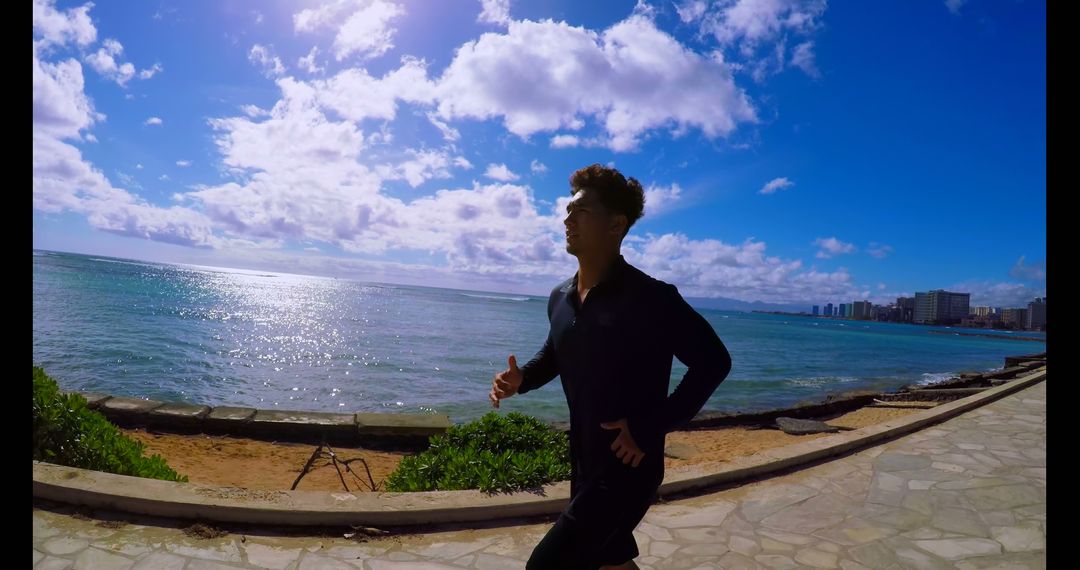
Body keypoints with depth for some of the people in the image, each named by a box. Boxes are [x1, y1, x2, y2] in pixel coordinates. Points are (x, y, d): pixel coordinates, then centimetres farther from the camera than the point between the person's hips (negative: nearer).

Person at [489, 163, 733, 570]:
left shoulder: (651, 299, -20)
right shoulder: (560, 298, 2)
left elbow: (714, 362, -16)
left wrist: (651, 429, -20)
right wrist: (521, 378, -3)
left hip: (628, 468, -7)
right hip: (584, 463, 7)